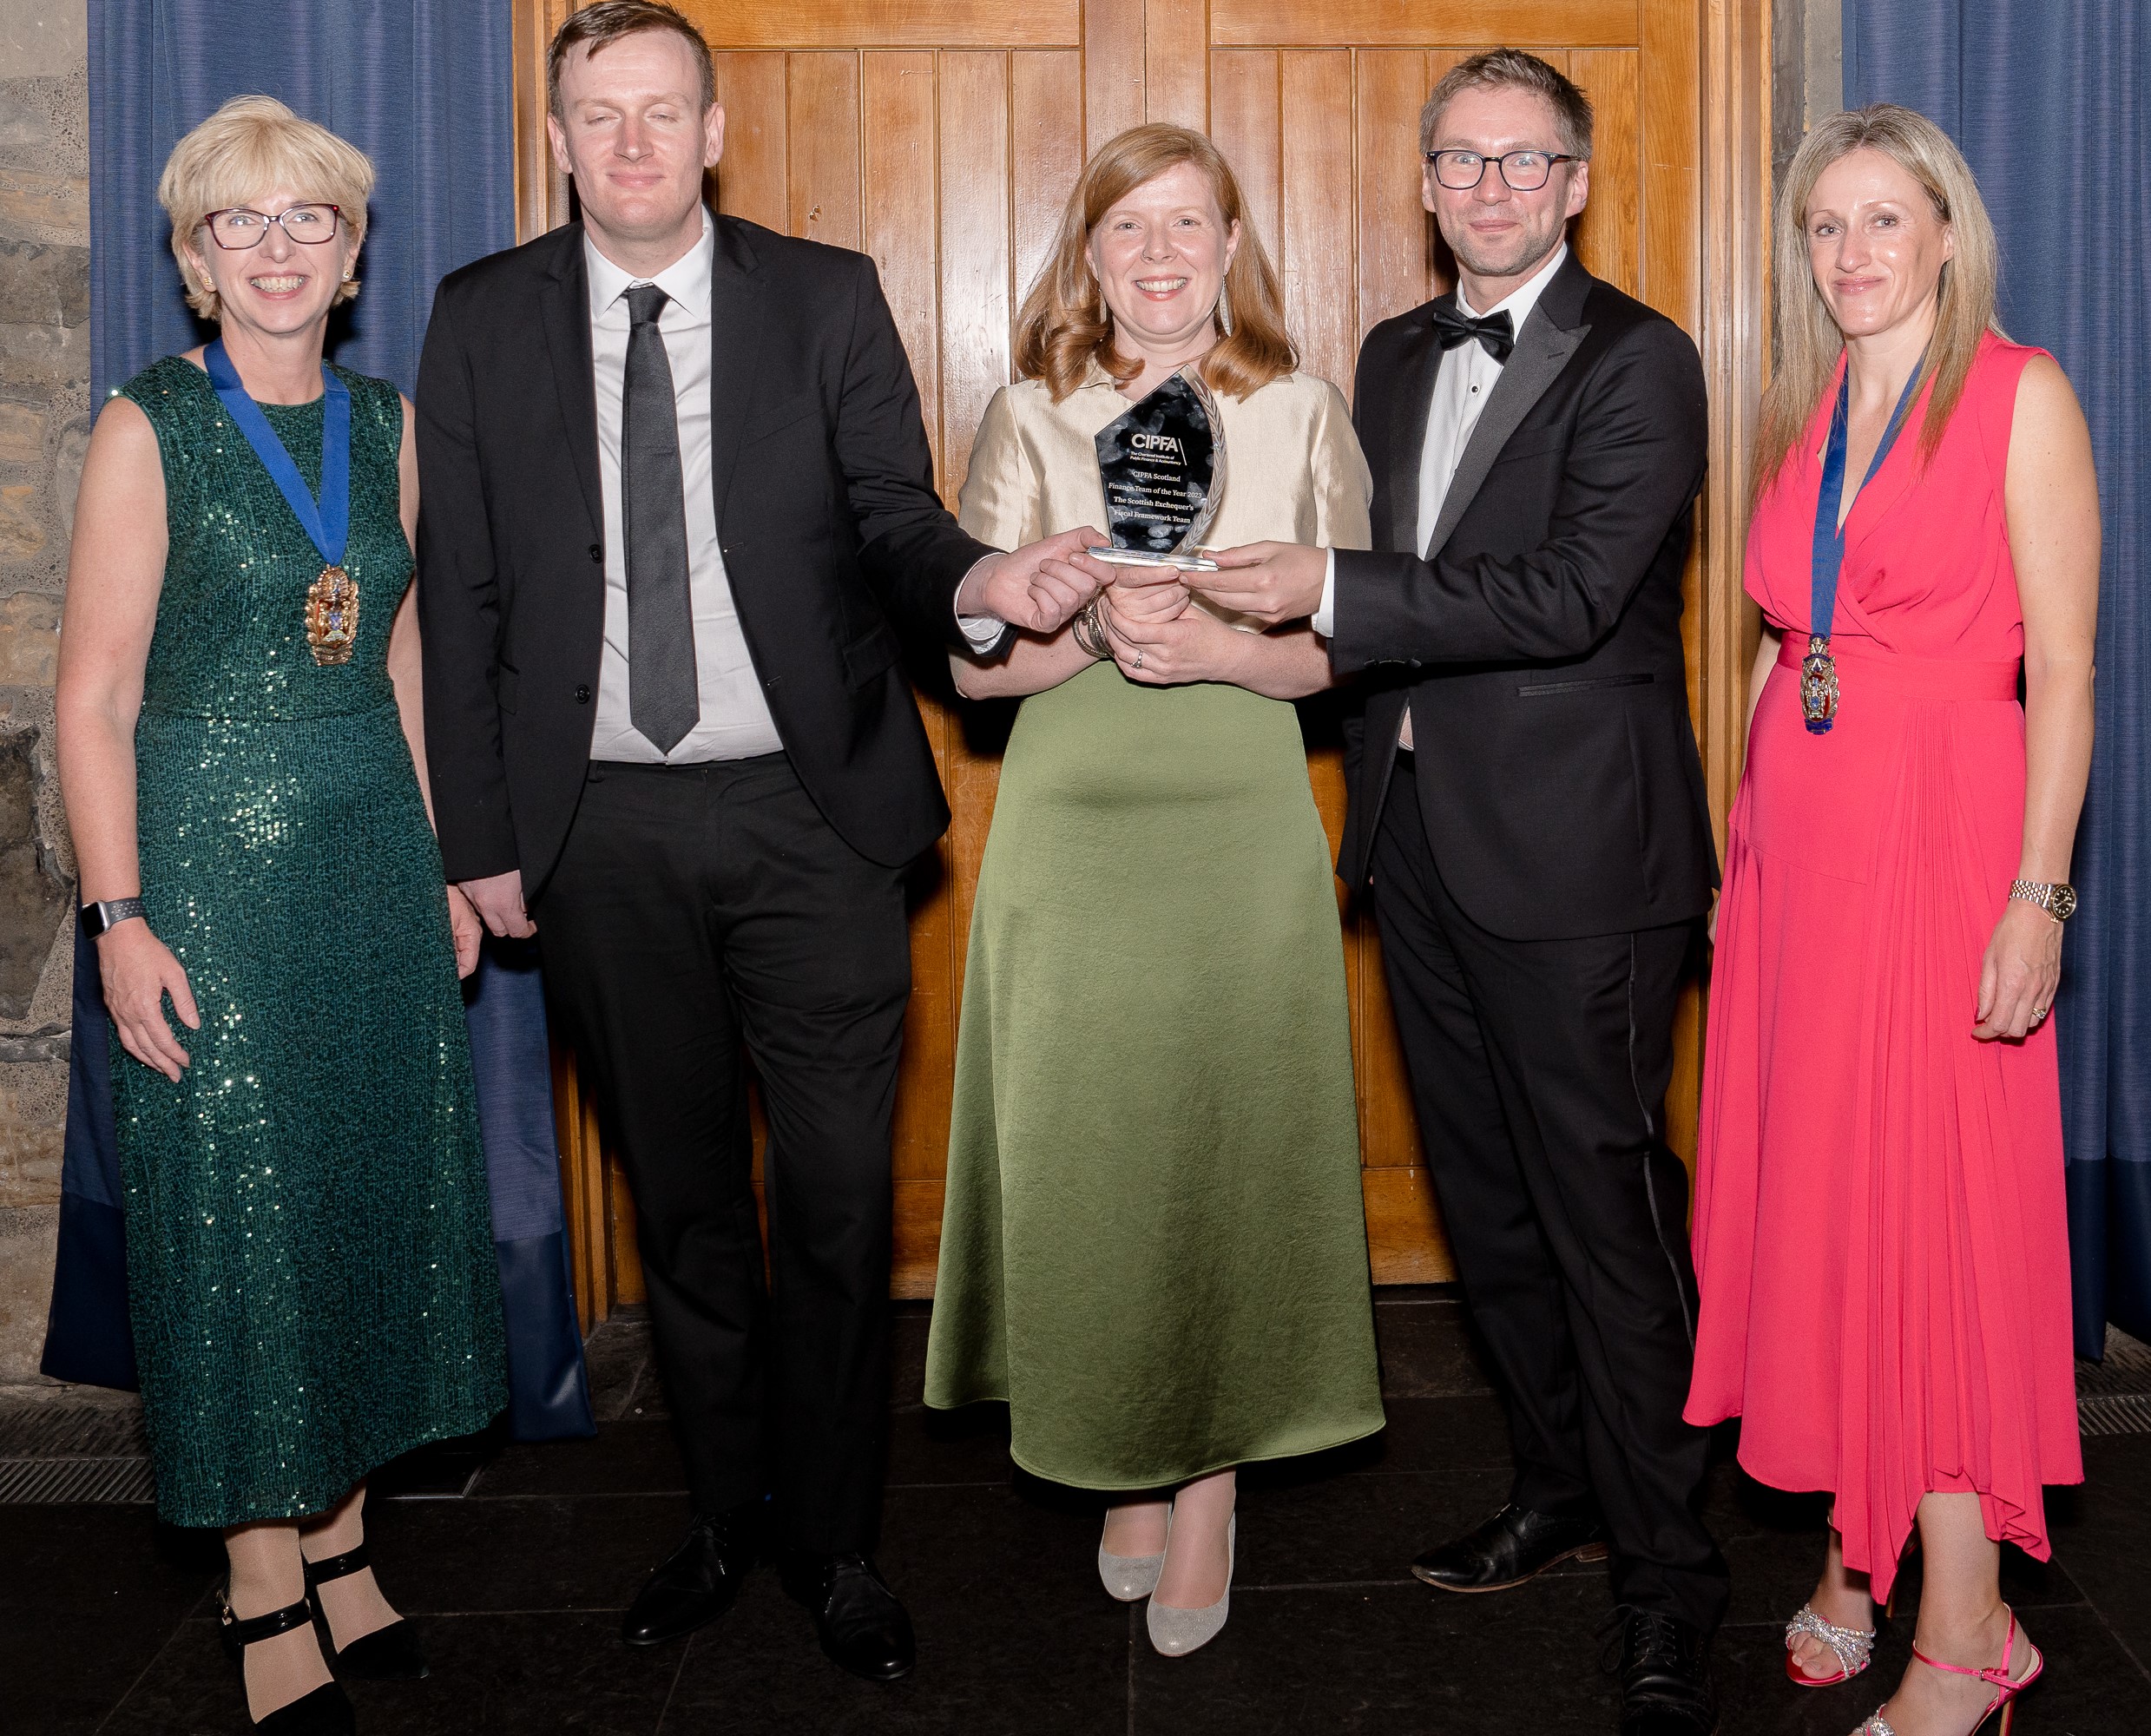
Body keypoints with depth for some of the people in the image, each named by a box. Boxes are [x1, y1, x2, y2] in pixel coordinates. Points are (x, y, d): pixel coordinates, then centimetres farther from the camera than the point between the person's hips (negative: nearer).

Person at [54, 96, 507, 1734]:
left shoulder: (385, 420, 8)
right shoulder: (149, 427, -7)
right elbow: (97, 695, -9)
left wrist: (444, 861, 12)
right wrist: (120, 920, -14)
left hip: (375, 854, 5)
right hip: (215, 861, -5)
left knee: (378, 1186, 10)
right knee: (237, 1212, 2)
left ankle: (343, 1544, 26)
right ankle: (269, 1604, 14)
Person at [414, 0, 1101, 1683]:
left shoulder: (828, 297, 3)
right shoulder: (484, 318, 5)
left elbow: (890, 518, 0)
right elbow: (462, 593, 5)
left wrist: (974, 578, -24)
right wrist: (481, 836, 2)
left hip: (809, 809, -1)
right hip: (601, 831, 1)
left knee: (842, 1197, 1)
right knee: (684, 1196, 13)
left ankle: (835, 1536, 21)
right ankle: (725, 1511, 31)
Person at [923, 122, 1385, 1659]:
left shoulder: (1301, 414, 6)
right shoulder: (1031, 419, 7)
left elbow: (1347, 643, 4)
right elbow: (967, 655, 4)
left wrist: (1218, 647, -15)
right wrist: (1095, 628, -15)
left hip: (1242, 833, 0)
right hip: (1070, 828, 1)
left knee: (1230, 1153, 0)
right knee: (1085, 1152, 3)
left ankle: (1211, 1485, 15)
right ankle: (1125, 1466, 22)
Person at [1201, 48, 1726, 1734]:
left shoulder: (1637, 363, -8)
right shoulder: (1394, 356, 15)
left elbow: (1570, 591, -19)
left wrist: (1335, 587, -21)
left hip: (1573, 854, -7)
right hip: (1422, 842, 7)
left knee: (1608, 1216, -2)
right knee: (1486, 1198, 17)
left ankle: (1668, 1587, 11)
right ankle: (1560, 1484, 35)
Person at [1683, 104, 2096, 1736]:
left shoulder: (2020, 394, -4)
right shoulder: (1808, 413, 13)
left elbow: (2063, 666, -9)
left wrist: (2037, 894, -16)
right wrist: (1745, 842, 12)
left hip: (1943, 834, -6)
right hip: (1794, 838, 6)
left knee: (1936, 1214, -4)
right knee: (1814, 1193, 9)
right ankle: (1857, 1551, 23)